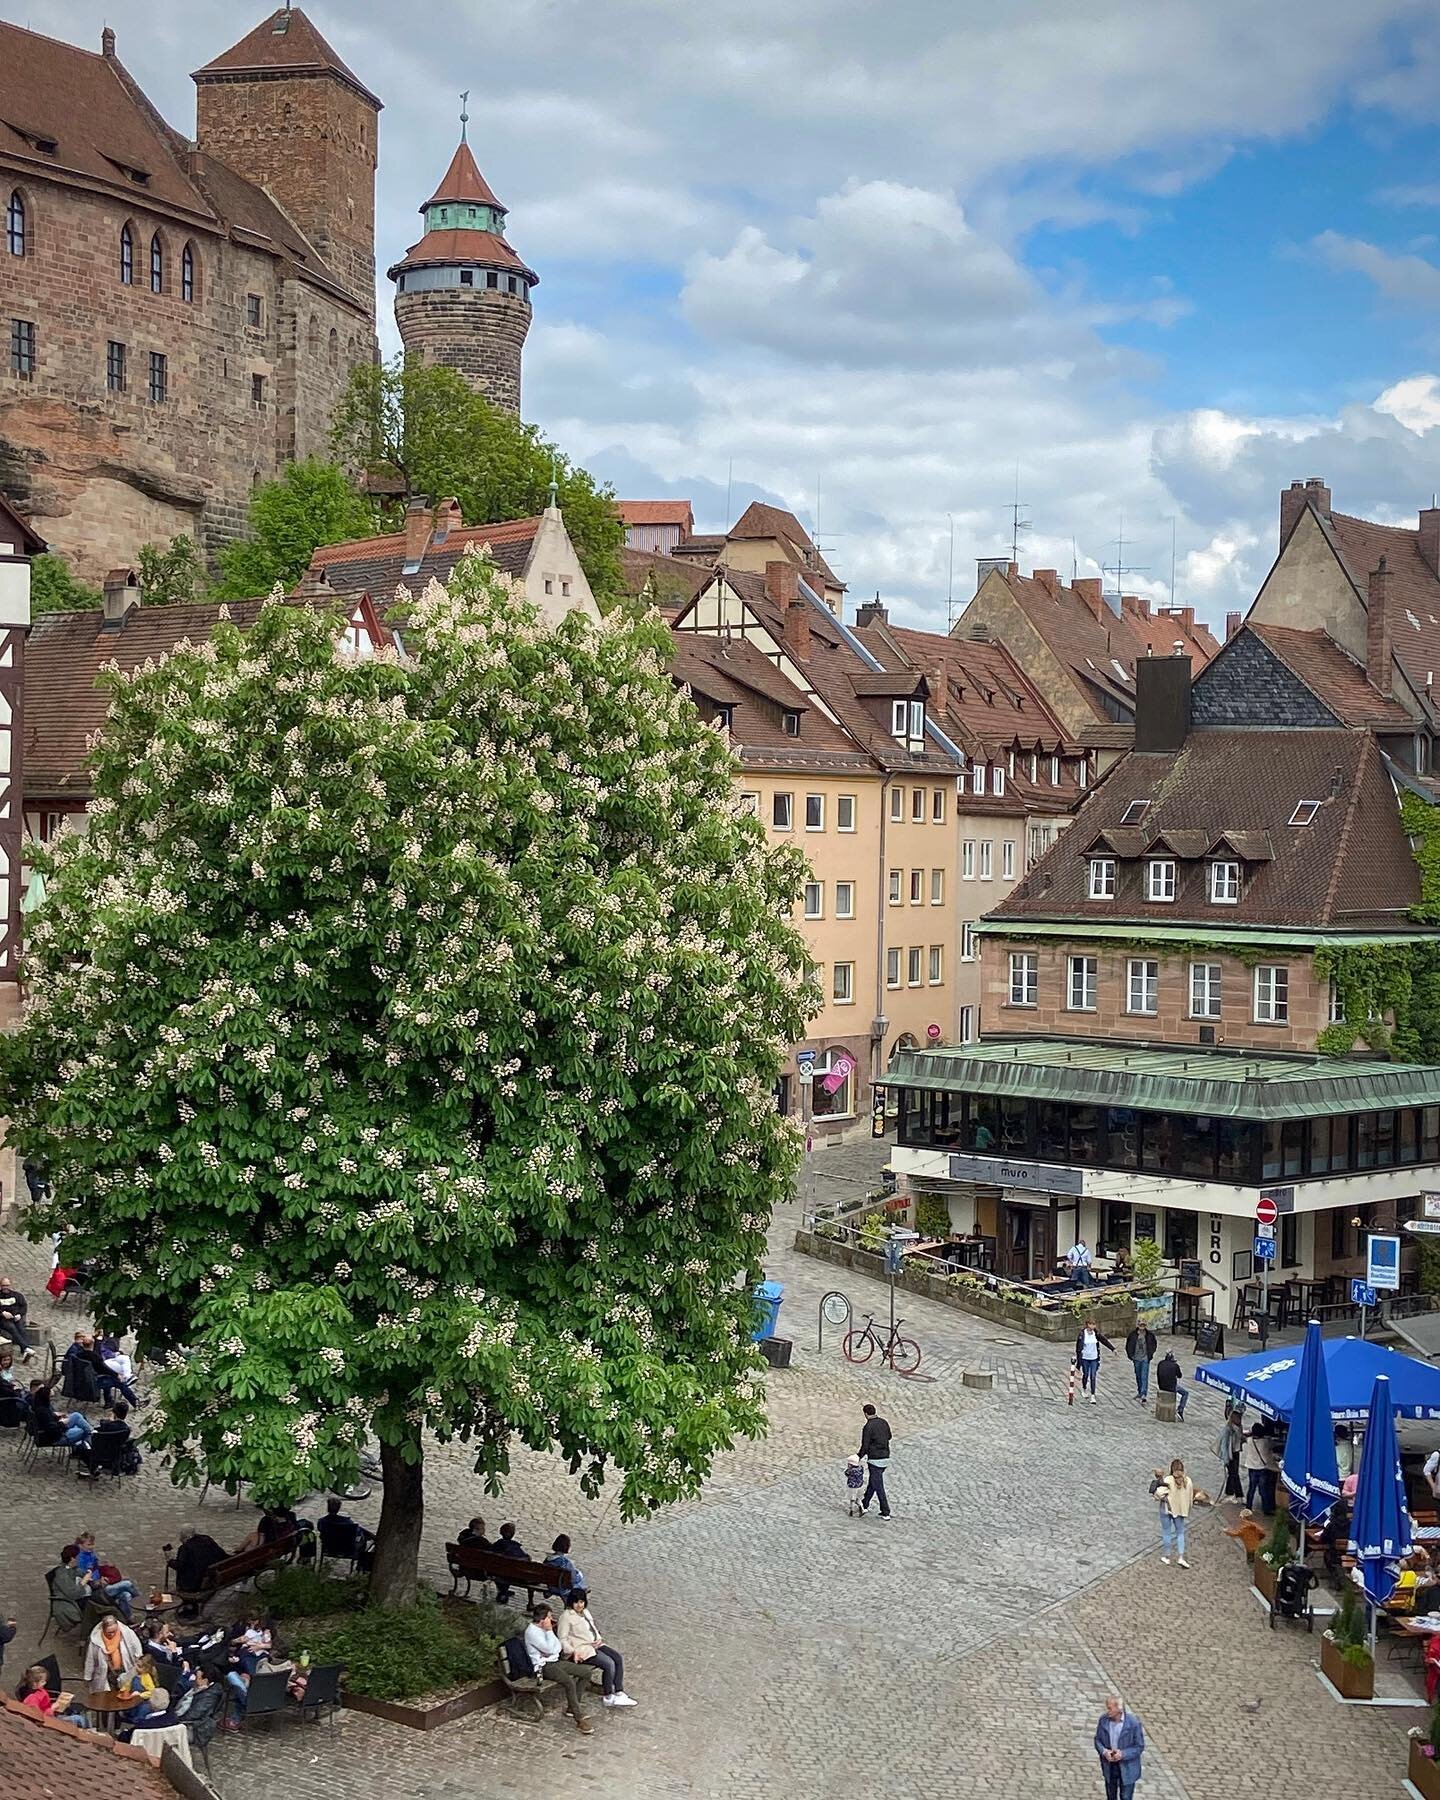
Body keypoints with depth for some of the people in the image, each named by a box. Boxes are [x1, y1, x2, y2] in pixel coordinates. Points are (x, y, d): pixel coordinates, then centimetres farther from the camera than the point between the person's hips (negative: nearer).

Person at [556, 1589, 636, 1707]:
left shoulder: (586, 1612, 15)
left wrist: (599, 1639, 4)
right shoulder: (566, 1616, -9)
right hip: (582, 1649, -8)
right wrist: (573, 1652, -24)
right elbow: (562, 1639, -12)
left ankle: (619, 1693, -11)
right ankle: (607, 1697, -8)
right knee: (609, 1663, -23)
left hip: (595, 1644, 8)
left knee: (619, 1658, -11)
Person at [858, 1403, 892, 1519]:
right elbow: (889, 1437, 20)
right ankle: (865, 1505, 35)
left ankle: (886, 1513, -1)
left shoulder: (867, 1427, -17)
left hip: (875, 1460, -7)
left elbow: (865, 1447, -15)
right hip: (886, 1457, 7)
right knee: (872, 1483, 22)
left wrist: (858, 1456, 1)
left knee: (879, 1487, -1)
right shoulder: (884, 1422, 3)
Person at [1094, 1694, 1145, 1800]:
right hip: (1109, 1766, 4)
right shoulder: (1103, 1719, -11)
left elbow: (1139, 1747, -13)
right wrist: (1104, 1751, -20)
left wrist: (1123, 1754, -26)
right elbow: (1097, 1740, 1)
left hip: (1127, 1768, -4)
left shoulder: (1133, 1723, -22)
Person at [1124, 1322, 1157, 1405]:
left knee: (1144, 1377, -12)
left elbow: (1154, 1345, 9)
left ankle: (1143, 1395, -19)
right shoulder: (1133, 1335, -3)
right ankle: (1140, 1393, 27)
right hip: (1136, 1359, 3)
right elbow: (1128, 1345, 8)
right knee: (1138, 1377, 13)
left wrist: (1150, 1355, 2)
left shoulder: (1150, 1335, -5)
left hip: (1145, 1359, -3)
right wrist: (1131, 1355, 1)